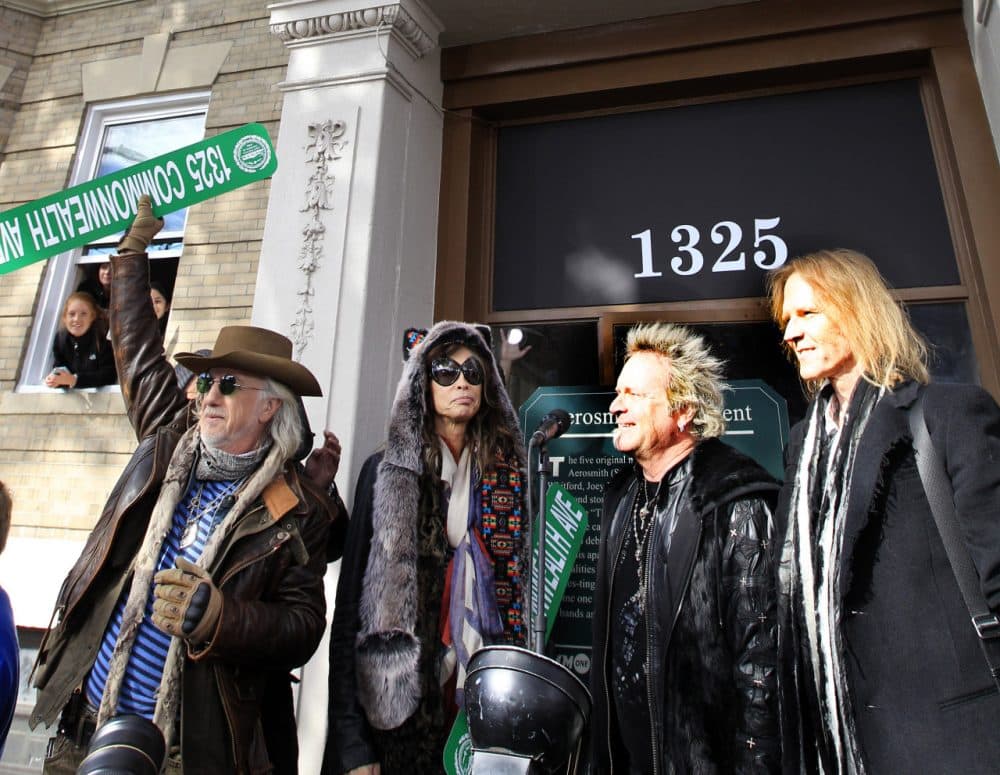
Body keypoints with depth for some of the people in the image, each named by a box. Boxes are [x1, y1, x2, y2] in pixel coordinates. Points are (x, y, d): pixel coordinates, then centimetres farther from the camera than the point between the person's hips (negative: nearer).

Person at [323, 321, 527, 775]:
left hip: (482, 700, 2)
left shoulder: (504, 474, 2)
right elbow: (350, 605, -6)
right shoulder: (387, 470, -4)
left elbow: (517, 593, 2)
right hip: (398, 704, -1)